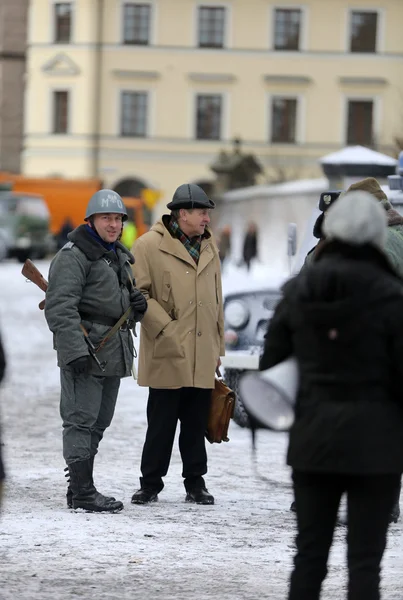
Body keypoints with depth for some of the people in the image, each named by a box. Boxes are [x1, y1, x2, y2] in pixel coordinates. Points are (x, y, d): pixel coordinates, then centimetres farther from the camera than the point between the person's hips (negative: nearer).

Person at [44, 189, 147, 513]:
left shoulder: (120, 256, 20)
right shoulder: (73, 256, -9)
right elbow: (60, 307, -18)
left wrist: (138, 305, 6)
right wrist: (75, 350, -26)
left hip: (113, 355, 9)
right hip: (84, 352, -9)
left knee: (99, 422, 12)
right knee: (82, 419, -9)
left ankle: (79, 488, 19)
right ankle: (82, 492, -9)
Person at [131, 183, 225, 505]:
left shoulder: (209, 247, 15)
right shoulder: (150, 245, -5)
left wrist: (218, 346, 17)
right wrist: (165, 329, -13)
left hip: (202, 356, 5)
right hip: (167, 354, -5)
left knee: (197, 422, 8)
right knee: (161, 422, 0)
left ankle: (195, 483, 17)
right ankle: (150, 483, 10)